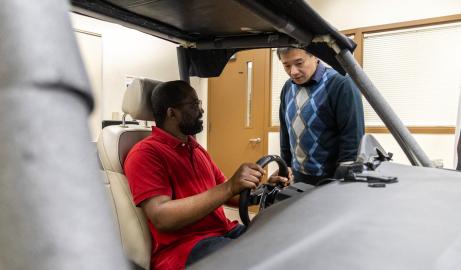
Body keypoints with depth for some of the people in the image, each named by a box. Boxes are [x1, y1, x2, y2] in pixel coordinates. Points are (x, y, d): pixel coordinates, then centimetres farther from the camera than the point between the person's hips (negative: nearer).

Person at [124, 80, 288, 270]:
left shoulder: (197, 149, 18)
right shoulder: (145, 153, -8)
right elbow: (162, 218, -20)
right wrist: (229, 187, -26)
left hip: (224, 232, 8)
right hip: (183, 246, -8)